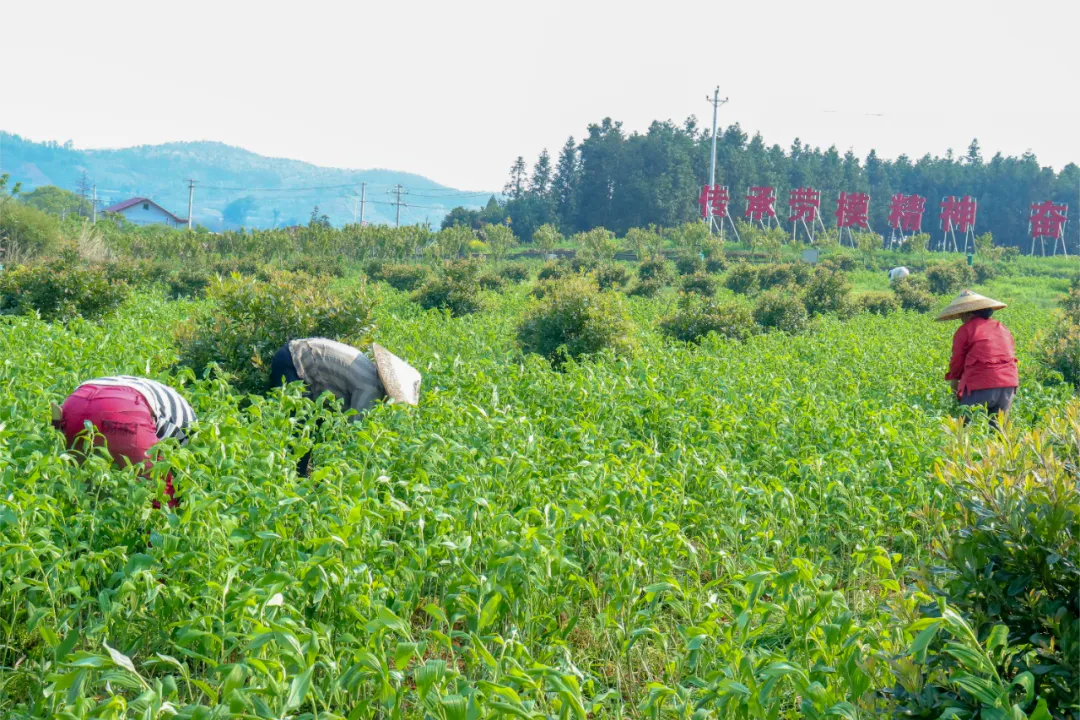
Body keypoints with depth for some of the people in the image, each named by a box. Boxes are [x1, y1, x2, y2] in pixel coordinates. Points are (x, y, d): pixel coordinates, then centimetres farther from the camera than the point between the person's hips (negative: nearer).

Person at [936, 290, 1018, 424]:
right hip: (1008, 384, 6)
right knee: (996, 426, 12)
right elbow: (1011, 353, 19)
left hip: (981, 385, -6)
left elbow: (957, 360, 3)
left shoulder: (965, 330, -1)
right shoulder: (1002, 328, 17)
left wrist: (954, 378, 22)